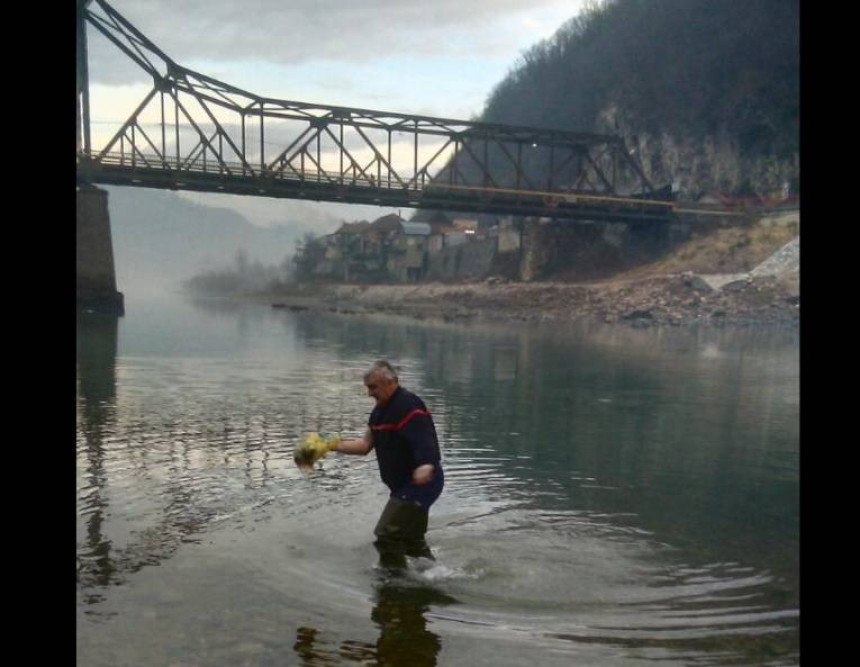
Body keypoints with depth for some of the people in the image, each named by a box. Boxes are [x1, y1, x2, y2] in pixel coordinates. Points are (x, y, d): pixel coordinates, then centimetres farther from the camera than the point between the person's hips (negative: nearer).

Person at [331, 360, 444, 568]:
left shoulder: (408, 405, -21)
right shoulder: (381, 410, 11)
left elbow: (423, 441, -32)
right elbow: (365, 444, 11)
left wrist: (426, 466, -50)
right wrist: (332, 446, 3)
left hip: (419, 484, -11)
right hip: (404, 484, 11)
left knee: (387, 536, -9)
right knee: (411, 538, 22)